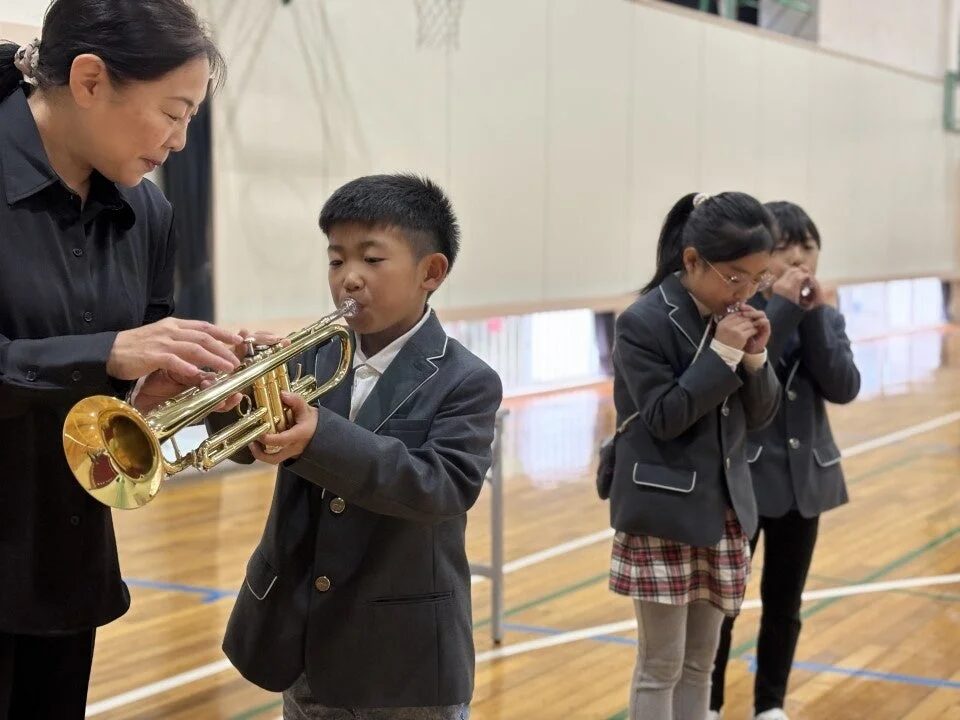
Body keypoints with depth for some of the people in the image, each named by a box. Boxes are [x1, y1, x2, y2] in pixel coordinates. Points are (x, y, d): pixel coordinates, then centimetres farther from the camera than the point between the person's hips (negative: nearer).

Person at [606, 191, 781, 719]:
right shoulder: (643, 323, -15)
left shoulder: (736, 317, 4)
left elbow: (760, 416, 7)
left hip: (724, 511, 6)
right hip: (663, 515, -6)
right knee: (660, 666, 2)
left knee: (700, 663, 14)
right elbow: (662, 418, -18)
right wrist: (722, 353, -21)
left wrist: (754, 357, -10)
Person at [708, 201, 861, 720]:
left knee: (784, 603, 14)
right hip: (740, 477, -4)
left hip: (803, 479, 4)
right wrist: (782, 309, -25)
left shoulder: (825, 317, 4)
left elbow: (844, 387, -9)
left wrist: (813, 315, -17)